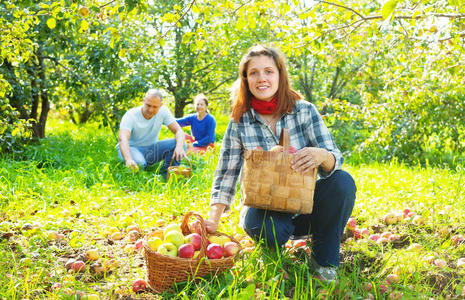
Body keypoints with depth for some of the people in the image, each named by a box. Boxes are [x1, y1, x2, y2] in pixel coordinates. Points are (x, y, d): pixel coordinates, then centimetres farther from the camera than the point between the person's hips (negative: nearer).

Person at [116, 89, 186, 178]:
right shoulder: (131, 115, -22)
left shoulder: (163, 111, -11)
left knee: (181, 144, -20)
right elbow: (122, 139, -37)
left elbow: (178, 130, -14)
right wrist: (128, 159, -58)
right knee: (138, 162, -41)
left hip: (151, 149, 4)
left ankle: (168, 174, -6)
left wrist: (180, 146, -38)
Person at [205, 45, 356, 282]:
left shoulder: (305, 111, -8)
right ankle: (272, 244, 4)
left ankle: (324, 259, -6)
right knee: (259, 225, -36)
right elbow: (226, 175, -4)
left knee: (342, 182, -27)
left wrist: (322, 156, -37)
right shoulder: (239, 124, -6)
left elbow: (335, 159, -12)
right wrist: (212, 220, -18)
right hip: (265, 207, -1)